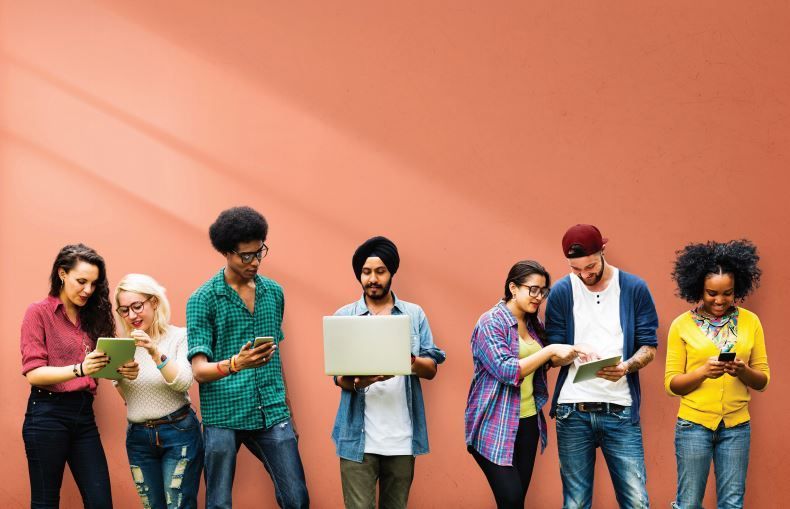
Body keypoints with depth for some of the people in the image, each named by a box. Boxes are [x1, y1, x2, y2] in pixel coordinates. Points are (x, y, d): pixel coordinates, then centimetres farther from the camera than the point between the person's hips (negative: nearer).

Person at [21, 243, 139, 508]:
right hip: (47, 415, -5)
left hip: (84, 415, 5)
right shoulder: (39, 312, -4)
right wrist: (79, 369, -28)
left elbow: (100, 368, 9)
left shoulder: (91, 316, 12)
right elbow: (33, 373, -13)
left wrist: (122, 370, -13)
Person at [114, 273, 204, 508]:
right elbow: (122, 393, 7)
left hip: (178, 433, -4)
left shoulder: (179, 337, -6)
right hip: (138, 438, 4)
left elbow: (183, 383, -18)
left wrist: (155, 352, -29)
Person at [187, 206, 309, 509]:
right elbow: (199, 370, -11)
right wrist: (235, 364, -31)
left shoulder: (274, 292, 9)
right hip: (223, 417, -3)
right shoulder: (202, 300, -6)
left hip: (272, 415, 4)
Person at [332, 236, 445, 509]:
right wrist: (360, 381, -25)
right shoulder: (345, 316, 4)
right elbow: (339, 376, -2)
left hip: (402, 436, 2)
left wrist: (412, 362, -19)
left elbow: (431, 369, 4)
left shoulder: (414, 314, 8)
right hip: (359, 437, -2)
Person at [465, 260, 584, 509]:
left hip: (528, 422, 7)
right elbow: (507, 370, -20)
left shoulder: (534, 324, 11)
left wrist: (564, 356, 7)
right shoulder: (490, 322, -11)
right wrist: (551, 350, -22)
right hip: (496, 425, -7)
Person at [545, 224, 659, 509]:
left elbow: (649, 346, 3)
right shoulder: (561, 293, 3)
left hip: (620, 410, -1)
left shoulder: (635, 289, 2)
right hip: (573, 411, 1)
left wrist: (627, 366, -18)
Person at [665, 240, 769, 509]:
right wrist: (703, 371, -21)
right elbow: (671, 383, -3)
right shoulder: (682, 325, -3)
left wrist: (743, 371, -16)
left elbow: (762, 380, 6)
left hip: (736, 426, 2)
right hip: (694, 424, -2)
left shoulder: (750, 322, 3)